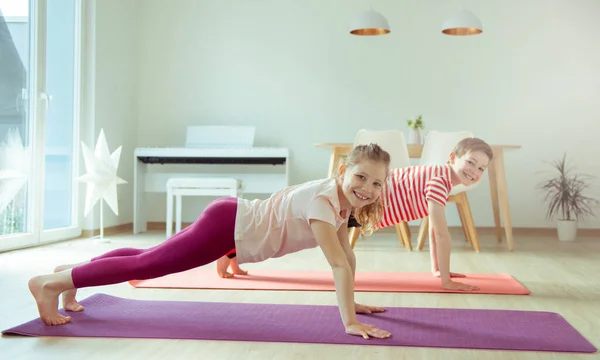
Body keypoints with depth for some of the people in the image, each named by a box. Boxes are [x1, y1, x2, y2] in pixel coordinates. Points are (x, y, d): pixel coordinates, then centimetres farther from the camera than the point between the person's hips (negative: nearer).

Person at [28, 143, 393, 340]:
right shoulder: (324, 199, -26)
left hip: (235, 223, 8)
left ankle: (72, 273, 34)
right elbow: (339, 264, -31)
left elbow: (348, 254, 11)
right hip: (226, 225, -8)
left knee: (150, 260, 19)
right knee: (147, 263, -2)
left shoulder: (343, 198, 2)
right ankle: (50, 283, 9)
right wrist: (350, 322, -31)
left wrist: (351, 301, 11)